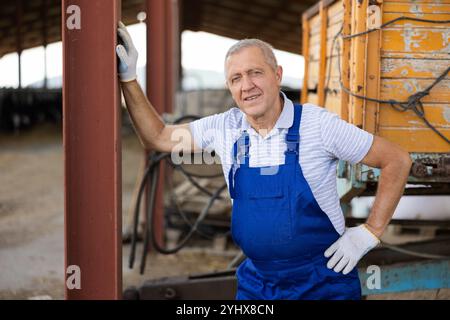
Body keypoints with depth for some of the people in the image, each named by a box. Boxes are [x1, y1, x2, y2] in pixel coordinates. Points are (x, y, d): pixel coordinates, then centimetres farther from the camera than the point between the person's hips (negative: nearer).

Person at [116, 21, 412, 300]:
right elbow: (158, 138, 8)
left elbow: (398, 161, -8)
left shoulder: (318, 124, -14)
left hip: (323, 283, -4)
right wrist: (129, 78, -1)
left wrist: (370, 232, -10)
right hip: (256, 283, 4)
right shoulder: (224, 128, -1)